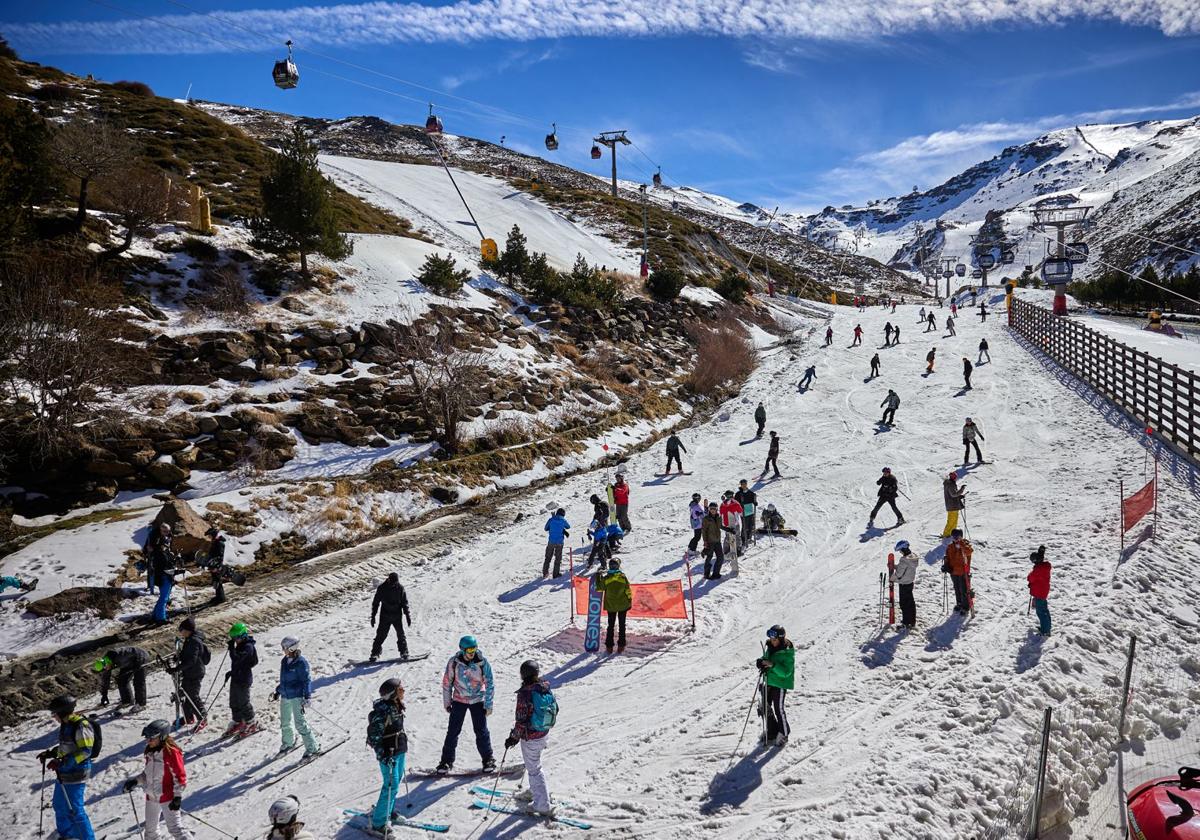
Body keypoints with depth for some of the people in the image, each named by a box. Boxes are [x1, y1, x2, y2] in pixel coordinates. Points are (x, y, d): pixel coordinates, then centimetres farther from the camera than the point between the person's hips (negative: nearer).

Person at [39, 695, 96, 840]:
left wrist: (62, 761, -28)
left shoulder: (81, 726, -22)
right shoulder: (65, 725, 8)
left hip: (75, 775, -10)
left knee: (75, 810, -5)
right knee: (59, 805, 23)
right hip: (63, 773, 10)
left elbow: (85, 751, -25)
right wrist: (49, 753, 14)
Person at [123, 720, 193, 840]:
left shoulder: (171, 752, -19)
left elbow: (180, 775, -17)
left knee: (175, 828, -10)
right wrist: (135, 781, 5)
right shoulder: (150, 752, 5)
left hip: (167, 797, -8)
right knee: (150, 828, 21)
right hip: (151, 796, 8)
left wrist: (178, 796, -18)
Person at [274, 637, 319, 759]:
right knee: (285, 723, 18)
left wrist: (307, 697, -20)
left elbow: (307, 680, -15)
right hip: (285, 697, 8)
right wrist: (278, 691, 27)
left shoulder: (301, 662, -15)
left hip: (297, 697, -8)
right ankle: (288, 743, 41)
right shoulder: (284, 661, 7)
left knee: (300, 724, -9)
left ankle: (313, 748, 0)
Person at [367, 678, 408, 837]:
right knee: (391, 785, -6)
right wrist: (382, 755, -24)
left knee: (397, 781, 19)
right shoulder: (382, 711, -24)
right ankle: (378, 823, 5)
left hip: (400, 750, 9)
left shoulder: (397, 706, 4)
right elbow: (374, 735, -22)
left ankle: (388, 811, 38)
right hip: (388, 753, -9)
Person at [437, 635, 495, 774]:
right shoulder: (454, 662, -13)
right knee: (453, 731, 1)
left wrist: (488, 705, -6)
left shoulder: (483, 663, -15)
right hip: (459, 700, 1)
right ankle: (447, 761, 15)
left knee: (481, 731, 1)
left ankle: (488, 760, 16)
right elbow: (447, 682, 0)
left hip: (477, 701, -1)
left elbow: (489, 685, -6)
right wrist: (447, 703, 4)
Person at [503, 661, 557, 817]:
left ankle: (543, 805, 14)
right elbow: (555, 709, 6)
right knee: (534, 764, 29)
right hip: (544, 734, 7)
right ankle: (534, 792, 48)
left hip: (530, 738, -7)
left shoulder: (525, 693, -27)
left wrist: (513, 738, -12)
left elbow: (521, 720, -24)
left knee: (534, 769, 7)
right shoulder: (546, 688, -7)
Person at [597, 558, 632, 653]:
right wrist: (630, 602, 6)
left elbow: (599, 588, 0)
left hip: (611, 606, 0)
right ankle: (621, 645, 9)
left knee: (611, 625, 12)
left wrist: (598, 576, 8)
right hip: (623, 605, 0)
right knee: (622, 625, 11)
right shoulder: (623, 576, -11)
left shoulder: (606, 578, -12)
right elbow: (628, 590, -6)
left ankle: (609, 646, 10)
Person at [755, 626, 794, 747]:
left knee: (778, 708, -2)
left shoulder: (787, 652, -19)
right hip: (769, 681, 7)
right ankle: (772, 732, 27)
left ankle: (784, 734, 16)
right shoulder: (771, 647, 3)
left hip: (781, 683, -7)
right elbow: (766, 659, 16)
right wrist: (761, 662, -7)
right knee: (766, 707, 11)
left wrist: (773, 665, -35)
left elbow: (786, 672, -24)